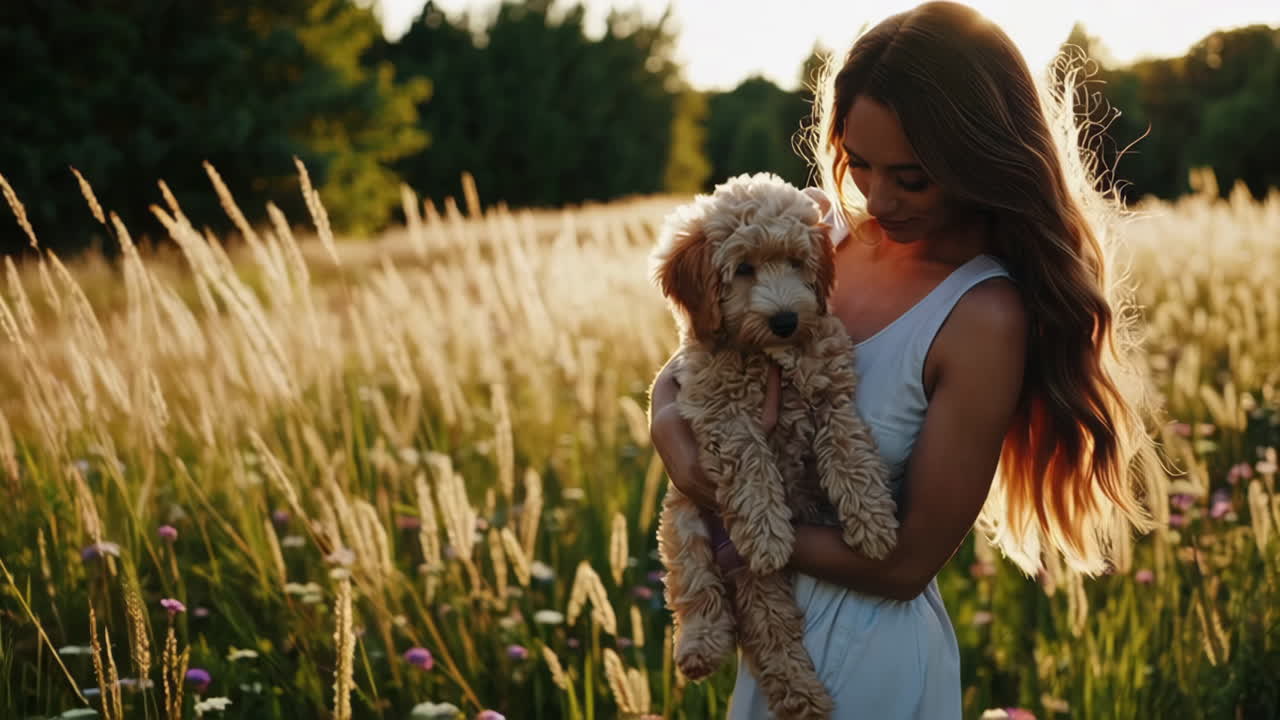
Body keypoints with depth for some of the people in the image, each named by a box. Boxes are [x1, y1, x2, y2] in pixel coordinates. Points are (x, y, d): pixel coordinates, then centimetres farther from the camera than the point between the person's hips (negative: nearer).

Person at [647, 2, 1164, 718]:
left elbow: (907, 563, -20)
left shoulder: (983, 319, -24)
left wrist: (749, 532, -17)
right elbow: (681, 370, 0)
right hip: (771, 618, 6)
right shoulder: (824, 225, -6)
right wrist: (668, 425, -21)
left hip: (868, 655, -6)